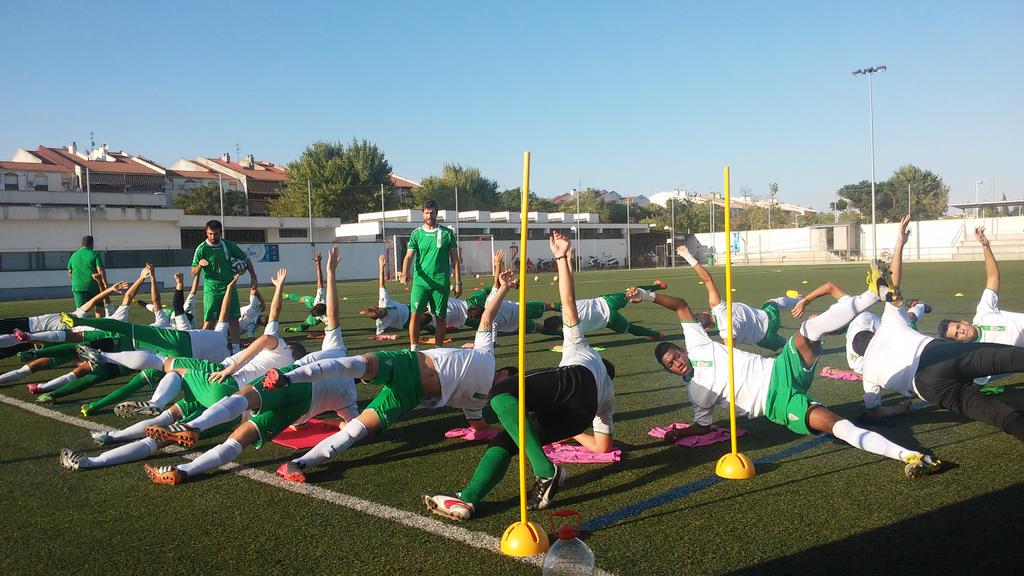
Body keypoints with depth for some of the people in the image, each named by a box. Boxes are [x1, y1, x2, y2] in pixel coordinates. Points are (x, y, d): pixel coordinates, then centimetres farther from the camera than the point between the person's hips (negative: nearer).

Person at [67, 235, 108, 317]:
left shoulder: (74, 255, 13)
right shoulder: (95, 254, -2)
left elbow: (69, 272, 16)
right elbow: (100, 270, -11)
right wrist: (105, 284, -9)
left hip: (77, 287, 4)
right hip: (94, 286, -4)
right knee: (99, 308, 4)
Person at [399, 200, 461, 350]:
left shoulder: (447, 233, 5)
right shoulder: (416, 234, 7)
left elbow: (455, 260, 7)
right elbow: (409, 256, -2)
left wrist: (458, 283, 3)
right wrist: (404, 273, -22)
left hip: (441, 282, 0)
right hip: (420, 281, 0)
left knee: (440, 317, 5)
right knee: (416, 314, -9)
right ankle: (413, 350, -1)